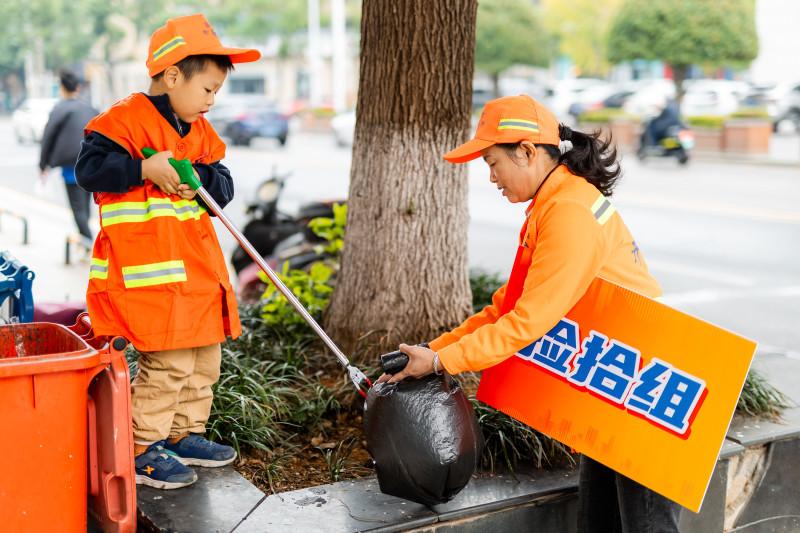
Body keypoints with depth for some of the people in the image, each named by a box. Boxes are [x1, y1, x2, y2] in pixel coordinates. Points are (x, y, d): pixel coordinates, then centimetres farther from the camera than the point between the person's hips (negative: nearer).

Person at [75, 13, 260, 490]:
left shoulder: (200, 132, 15)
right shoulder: (127, 118, -9)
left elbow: (224, 188, 12)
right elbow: (89, 168, -16)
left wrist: (198, 178, -8)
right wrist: (146, 168, -23)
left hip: (197, 267, 9)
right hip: (147, 271, -9)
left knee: (204, 358, 15)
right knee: (168, 362, -9)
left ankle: (182, 436, 31)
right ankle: (141, 450, 6)